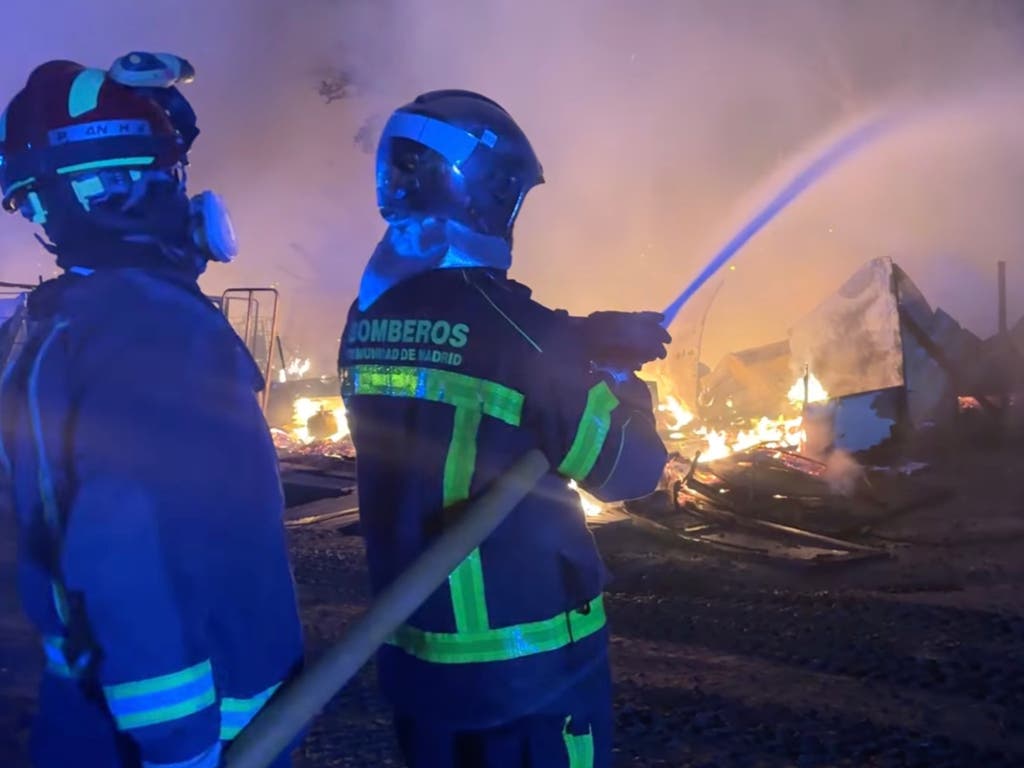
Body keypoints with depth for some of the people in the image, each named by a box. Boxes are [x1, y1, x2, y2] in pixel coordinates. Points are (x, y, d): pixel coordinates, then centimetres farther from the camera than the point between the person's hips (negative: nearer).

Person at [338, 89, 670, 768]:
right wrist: (621, 377, 5)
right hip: (529, 663, -6)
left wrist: (591, 337, 7)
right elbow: (629, 469, -12)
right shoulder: (509, 324, -21)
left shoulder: (368, 320, -1)